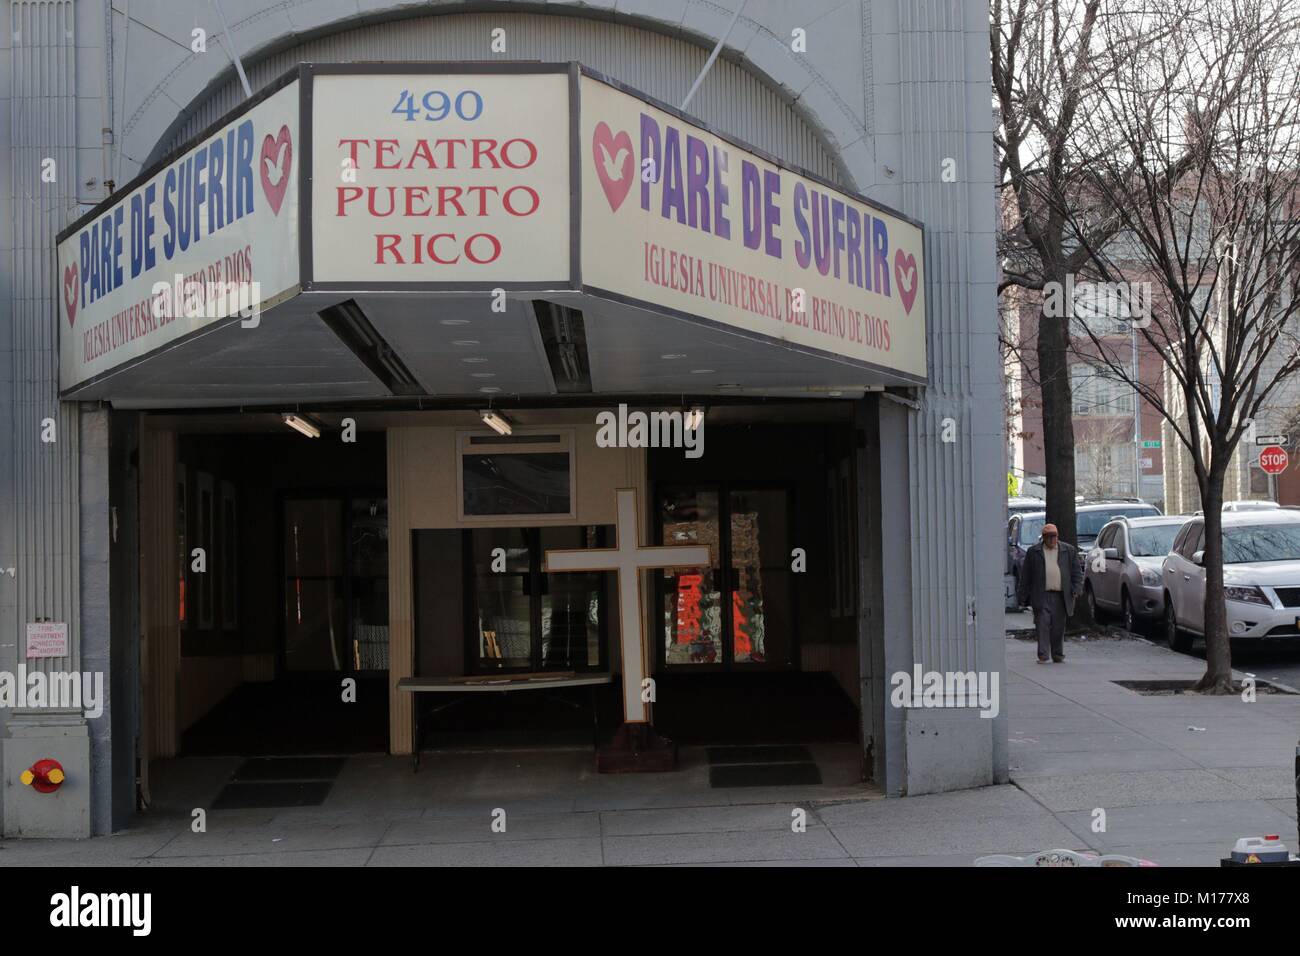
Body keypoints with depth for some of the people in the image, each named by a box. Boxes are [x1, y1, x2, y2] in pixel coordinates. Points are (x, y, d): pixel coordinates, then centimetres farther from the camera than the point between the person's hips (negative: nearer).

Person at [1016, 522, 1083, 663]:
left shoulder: (1069, 550, 10)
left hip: (1060, 596, 1)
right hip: (1041, 596, -1)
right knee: (1042, 626, -8)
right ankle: (1042, 655, -8)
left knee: (1058, 627, 6)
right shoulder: (1033, 552, 8)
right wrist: (1024, 596, 5)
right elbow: (1026, 576, 9)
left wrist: (1077, 589, -3)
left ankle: (1058, 654, 16)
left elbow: (1077, 571, 11)